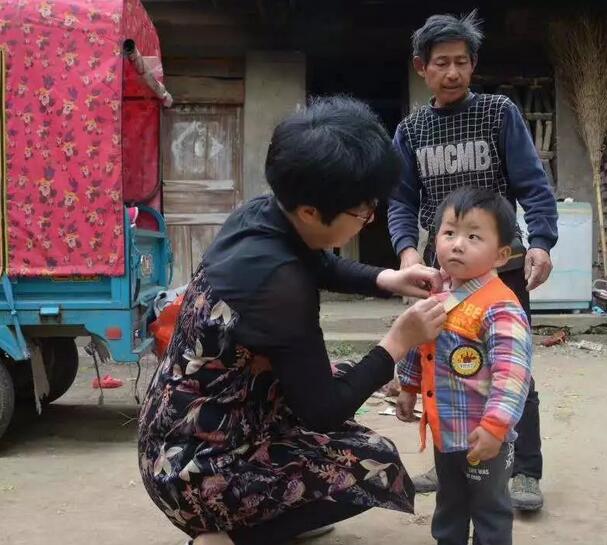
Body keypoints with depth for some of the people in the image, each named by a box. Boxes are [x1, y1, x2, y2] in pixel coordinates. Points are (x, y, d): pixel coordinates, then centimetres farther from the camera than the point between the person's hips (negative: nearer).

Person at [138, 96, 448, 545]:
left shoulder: (262, 214, -6)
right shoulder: (276, 281, -31)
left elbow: (321, 266, 18)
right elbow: (323, 411, -22)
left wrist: (387, 279, 2)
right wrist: (399, 342, -14)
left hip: (184, 429, 9)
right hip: (195, 464, -9)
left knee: (340, 379, 22)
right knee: (376, 463, -4)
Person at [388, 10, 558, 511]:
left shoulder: (500, 113, -4)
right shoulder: (410, 130, 4)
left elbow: (533, 185, -9)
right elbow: (402, 201, 1)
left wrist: (540, 243, -25)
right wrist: (408, 250, -17)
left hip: (502, 265, -3)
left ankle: (526, 472, 13)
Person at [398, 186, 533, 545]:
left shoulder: (501, 308, -25)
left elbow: (512, 374, -30)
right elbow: (417, 345, 15)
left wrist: (494, 426, -33)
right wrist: (409, 388, 20)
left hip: (483, 435, -8)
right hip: (445, 428, 8)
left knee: (489, 509, 13)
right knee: (449, 504, 27)